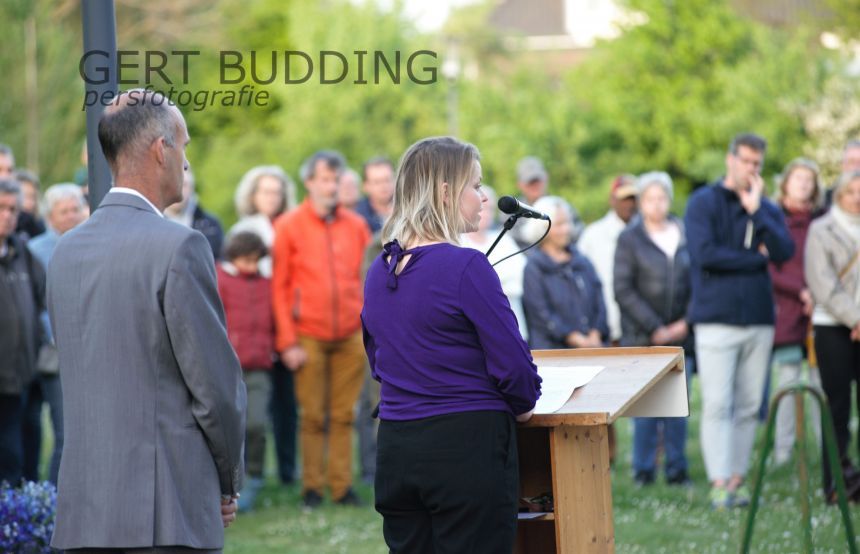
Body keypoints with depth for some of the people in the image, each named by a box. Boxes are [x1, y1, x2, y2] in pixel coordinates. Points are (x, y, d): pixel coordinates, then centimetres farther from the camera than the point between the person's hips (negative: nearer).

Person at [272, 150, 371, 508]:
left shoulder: (356, 226, 11)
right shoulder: (289, 226, 3)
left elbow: (368, 279, 14)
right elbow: (278, 287, 1)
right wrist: (287, 341, -5)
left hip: (350, 336, 2)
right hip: (309, 337, -2)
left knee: (344, 414, 2)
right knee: (312, 415, -2)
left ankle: (342, 486, 6)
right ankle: (311, 488, 4)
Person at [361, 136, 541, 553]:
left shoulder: (379, 272, 9)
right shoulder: (466, 268, -14)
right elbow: (513, 365, -13)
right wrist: (522, 406, 7)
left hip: (395, 445, 7)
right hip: (467, 446, -7)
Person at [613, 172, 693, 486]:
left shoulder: (685, 236, 10)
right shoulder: (629, 238, 3)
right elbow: (623, 289, -3)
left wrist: (685, 322, -3)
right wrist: (654, 328, -8)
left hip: (680, 334, 2)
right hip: (643, 337, -2)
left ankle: (677, 469, 8)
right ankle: (643, 471, 2)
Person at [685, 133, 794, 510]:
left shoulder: (768, 210, 14)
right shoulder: (703, 203, 1)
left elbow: (785, 252, -2)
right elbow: (704, 253, -12)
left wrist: (755, 211, -8)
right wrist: (756, 258, -3)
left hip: (759, 319, 4)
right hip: (716, 319, -4)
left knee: (749, 406, 4)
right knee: (717, 405, -8)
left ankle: (737, 478, 9)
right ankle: (719, 483, -8)